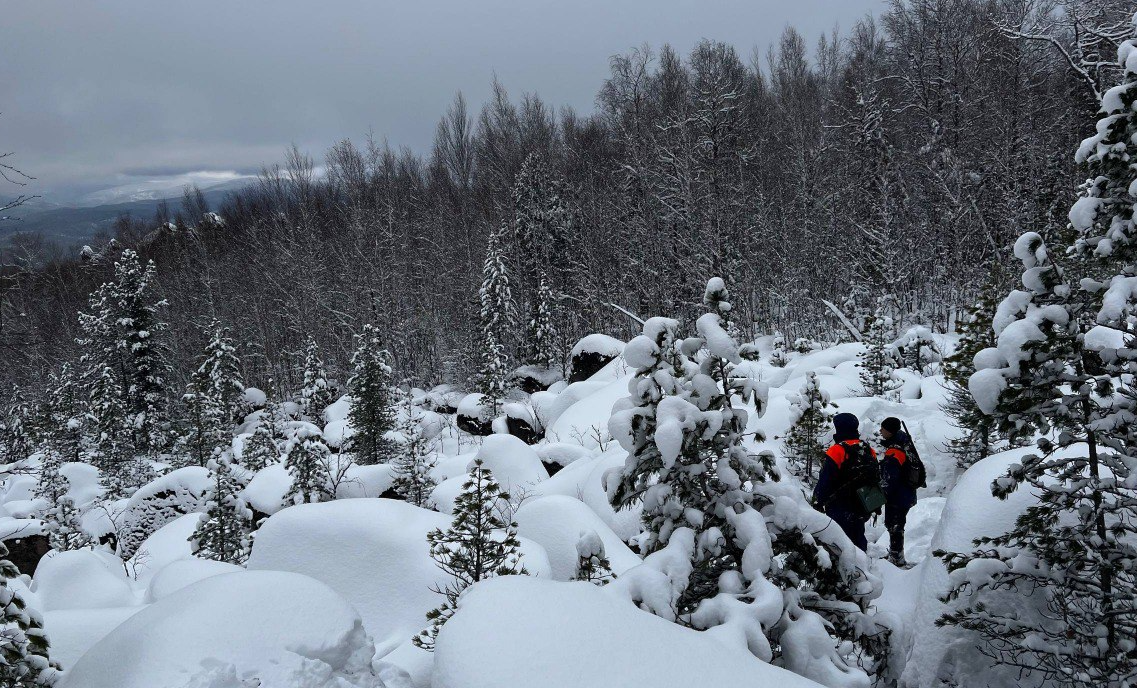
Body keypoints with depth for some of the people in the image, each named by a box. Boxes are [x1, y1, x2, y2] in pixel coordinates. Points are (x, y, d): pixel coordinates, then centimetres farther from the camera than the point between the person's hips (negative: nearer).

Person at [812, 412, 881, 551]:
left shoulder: (837, 451, -18)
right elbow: (876, 479, 15)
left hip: (840, 509, -7)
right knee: (858, 537, 19)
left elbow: (825, 481, -17)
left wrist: (818, 502, -4)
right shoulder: (869, 451, 5)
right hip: (862, 509, 7)